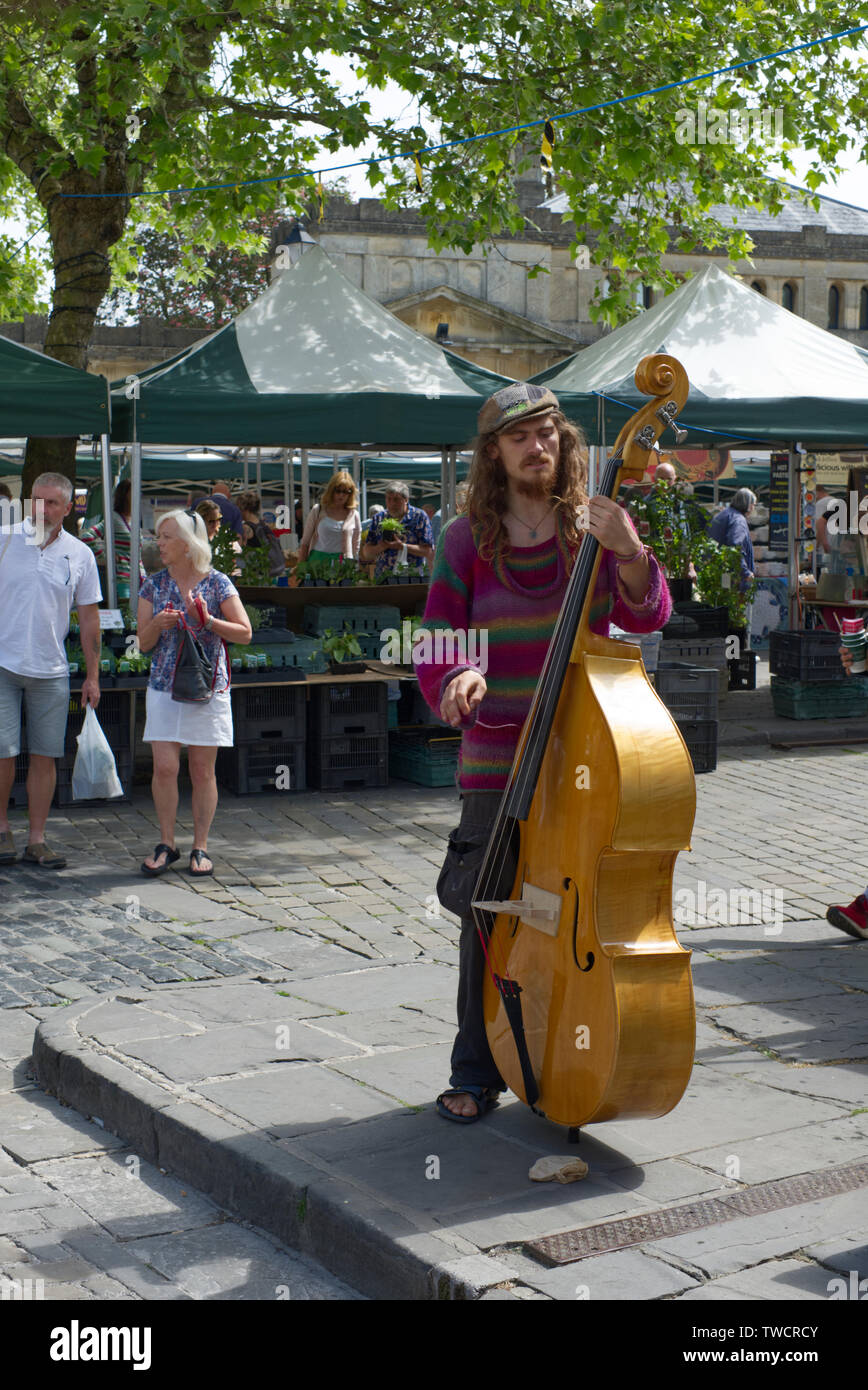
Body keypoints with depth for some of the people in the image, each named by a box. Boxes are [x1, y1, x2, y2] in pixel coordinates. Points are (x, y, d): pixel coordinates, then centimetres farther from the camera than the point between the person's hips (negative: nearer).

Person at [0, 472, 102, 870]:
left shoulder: (80, 554, 5)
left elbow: (89, 619, 9)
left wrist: (93, 676, 7)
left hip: (51, 670, 2)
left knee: (44, 755, 3)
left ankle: (37, 841, 11)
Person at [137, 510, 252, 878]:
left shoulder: (217, 583, -1)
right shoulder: (154, 585, 6)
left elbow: (245, 633, -2)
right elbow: (144, 643, 7)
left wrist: (209, 621, -16)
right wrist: (157, 624, -13)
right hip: (164, 687, 2)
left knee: (202, 772, 3)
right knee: (164, 767, -6)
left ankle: (200, 848, 14)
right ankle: (166, 844, 9)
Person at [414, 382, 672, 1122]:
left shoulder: (595, 524, 3)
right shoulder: (465, 541, 2)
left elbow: (647, 615, -9)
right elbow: (436, 645, 3)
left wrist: (630, 553, -27)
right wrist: (460, 678, -19)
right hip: (497, 761, 0)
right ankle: (477, 1074, 15)